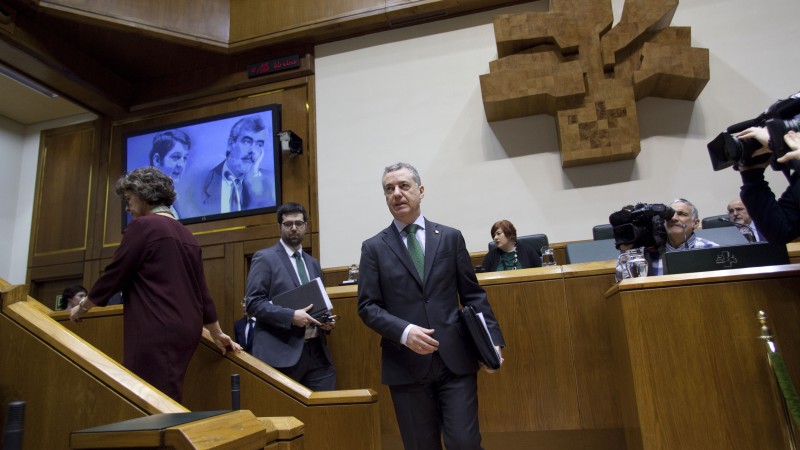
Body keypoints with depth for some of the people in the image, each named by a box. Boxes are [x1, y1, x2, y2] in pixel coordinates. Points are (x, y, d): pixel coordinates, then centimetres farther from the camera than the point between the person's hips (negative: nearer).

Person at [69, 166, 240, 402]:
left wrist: (83, 307, 17)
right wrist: (216, 333, 24)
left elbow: (114, 274, -1)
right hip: (186, 331, 8)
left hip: (158, 333, -8)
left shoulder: (142, 226, -6)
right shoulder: (186, 235, 16)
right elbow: (201, 290, 18)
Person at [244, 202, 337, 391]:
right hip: (281, 353, -5)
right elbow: (254, 302, -10)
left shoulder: (313, 263, 17)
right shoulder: (265, 258, -2)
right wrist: (291, 316, -20)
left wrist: (326, 321, 2)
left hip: (317, 351, 6)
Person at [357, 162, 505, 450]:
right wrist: (404, 332, -17)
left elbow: (473, 295, 7)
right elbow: (367, 306, -2)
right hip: (406, 366, 0)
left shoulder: (450, 237, 6)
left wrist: (492, 339, -3)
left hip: (455, 359, 0)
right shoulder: (374, 247, 3)